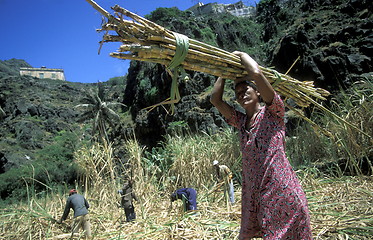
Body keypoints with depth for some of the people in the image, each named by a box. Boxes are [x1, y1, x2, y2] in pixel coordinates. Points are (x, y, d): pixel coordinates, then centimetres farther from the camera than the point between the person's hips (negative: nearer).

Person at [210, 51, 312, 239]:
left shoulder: (272, 112, -3)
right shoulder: (241, 121, 15)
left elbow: (257, 74, -16)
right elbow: (215, 99, 10)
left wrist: (241, 55, 0)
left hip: (280, 189, -6)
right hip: (252, 191, 6)